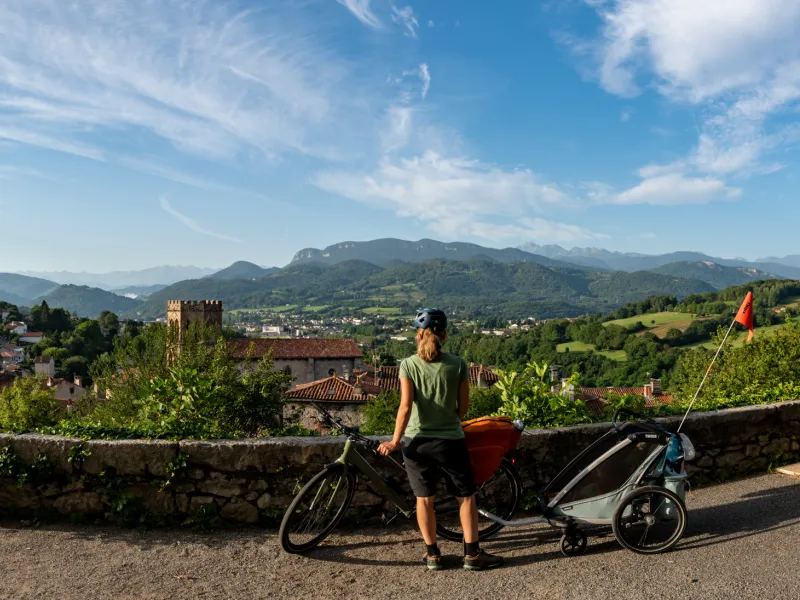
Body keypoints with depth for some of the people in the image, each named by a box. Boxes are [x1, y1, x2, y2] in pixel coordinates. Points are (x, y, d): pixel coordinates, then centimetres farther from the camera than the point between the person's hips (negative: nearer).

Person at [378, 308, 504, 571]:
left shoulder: (409, 365, -8)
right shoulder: (458, 365, -6)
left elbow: (406, 406, -15)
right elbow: (463, 406, -1)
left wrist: (395, 441, -9)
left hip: (417, 441, 1)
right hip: (450, 441, 0)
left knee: (424, 499, 12)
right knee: (466, 497, 13)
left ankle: (432, 554, 22)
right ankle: (472, 553, 18)